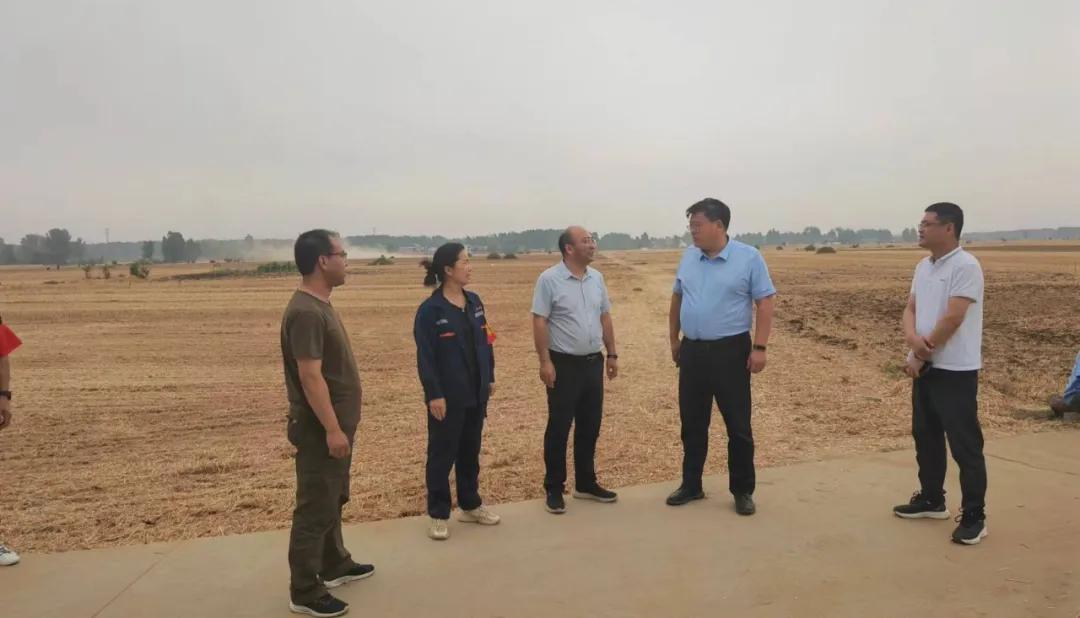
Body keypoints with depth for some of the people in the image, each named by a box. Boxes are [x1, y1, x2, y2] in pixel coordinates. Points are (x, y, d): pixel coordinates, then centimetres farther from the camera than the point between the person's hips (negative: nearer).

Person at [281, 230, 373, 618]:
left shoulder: (321, 305, 10)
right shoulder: (306, 312, -22)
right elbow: (310, 376, -25)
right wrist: (332, 429, -24)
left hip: (335, 424, 10)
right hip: (320, 428, -10)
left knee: (333, 500, 21)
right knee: (316, 507, 0)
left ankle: (335, 565, 37)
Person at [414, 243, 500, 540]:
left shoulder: (474, 301, 6)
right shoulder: (430, 310, -14)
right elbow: (425, 357, -15)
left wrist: (490, 378, 12)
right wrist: (434, 394, -17)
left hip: (476, 392, 7)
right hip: (447, 396, -6)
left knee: (471, 451, 17)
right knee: (442, 454, 5)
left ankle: (470, 505, 32)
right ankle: (438, 514, 18)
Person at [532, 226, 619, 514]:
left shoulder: (596, 278, 8)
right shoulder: (549, 279, -11)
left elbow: (605, 318, 14)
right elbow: (539, 322, -13)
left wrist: (612, 354, 12)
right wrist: (545, 361, -17)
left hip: (593, 362, 6)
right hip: (564, 364, -6)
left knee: (590, 426, 13)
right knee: (559, 428, 1)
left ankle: (586, 484, 26)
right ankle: (554, 489, 14)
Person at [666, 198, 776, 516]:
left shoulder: (749, 257, -8)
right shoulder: (689, 257, 7)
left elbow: (765, 303, -9)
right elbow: (677, 298, 16)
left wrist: (760, 347, -15)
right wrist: (674, 339, 15)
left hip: (730, 351, -5)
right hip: (692, 351, 5)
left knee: (738, 426, 4)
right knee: (692, 423, 12)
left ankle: (743, 491, 18)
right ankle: (691, 485, 26)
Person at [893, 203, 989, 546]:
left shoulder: (965, 266, -15)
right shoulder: (923, 266, 11)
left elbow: (952, 318, -21)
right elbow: (910, 309, 9)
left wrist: (922, 352, -12)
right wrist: (912, 338, -13)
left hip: (956, 370, -9)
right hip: (925, 367, 9)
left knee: (965, 444, -1)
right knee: (925, 436, 18)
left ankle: (974, 516, 10)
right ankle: (931, 499, 33)